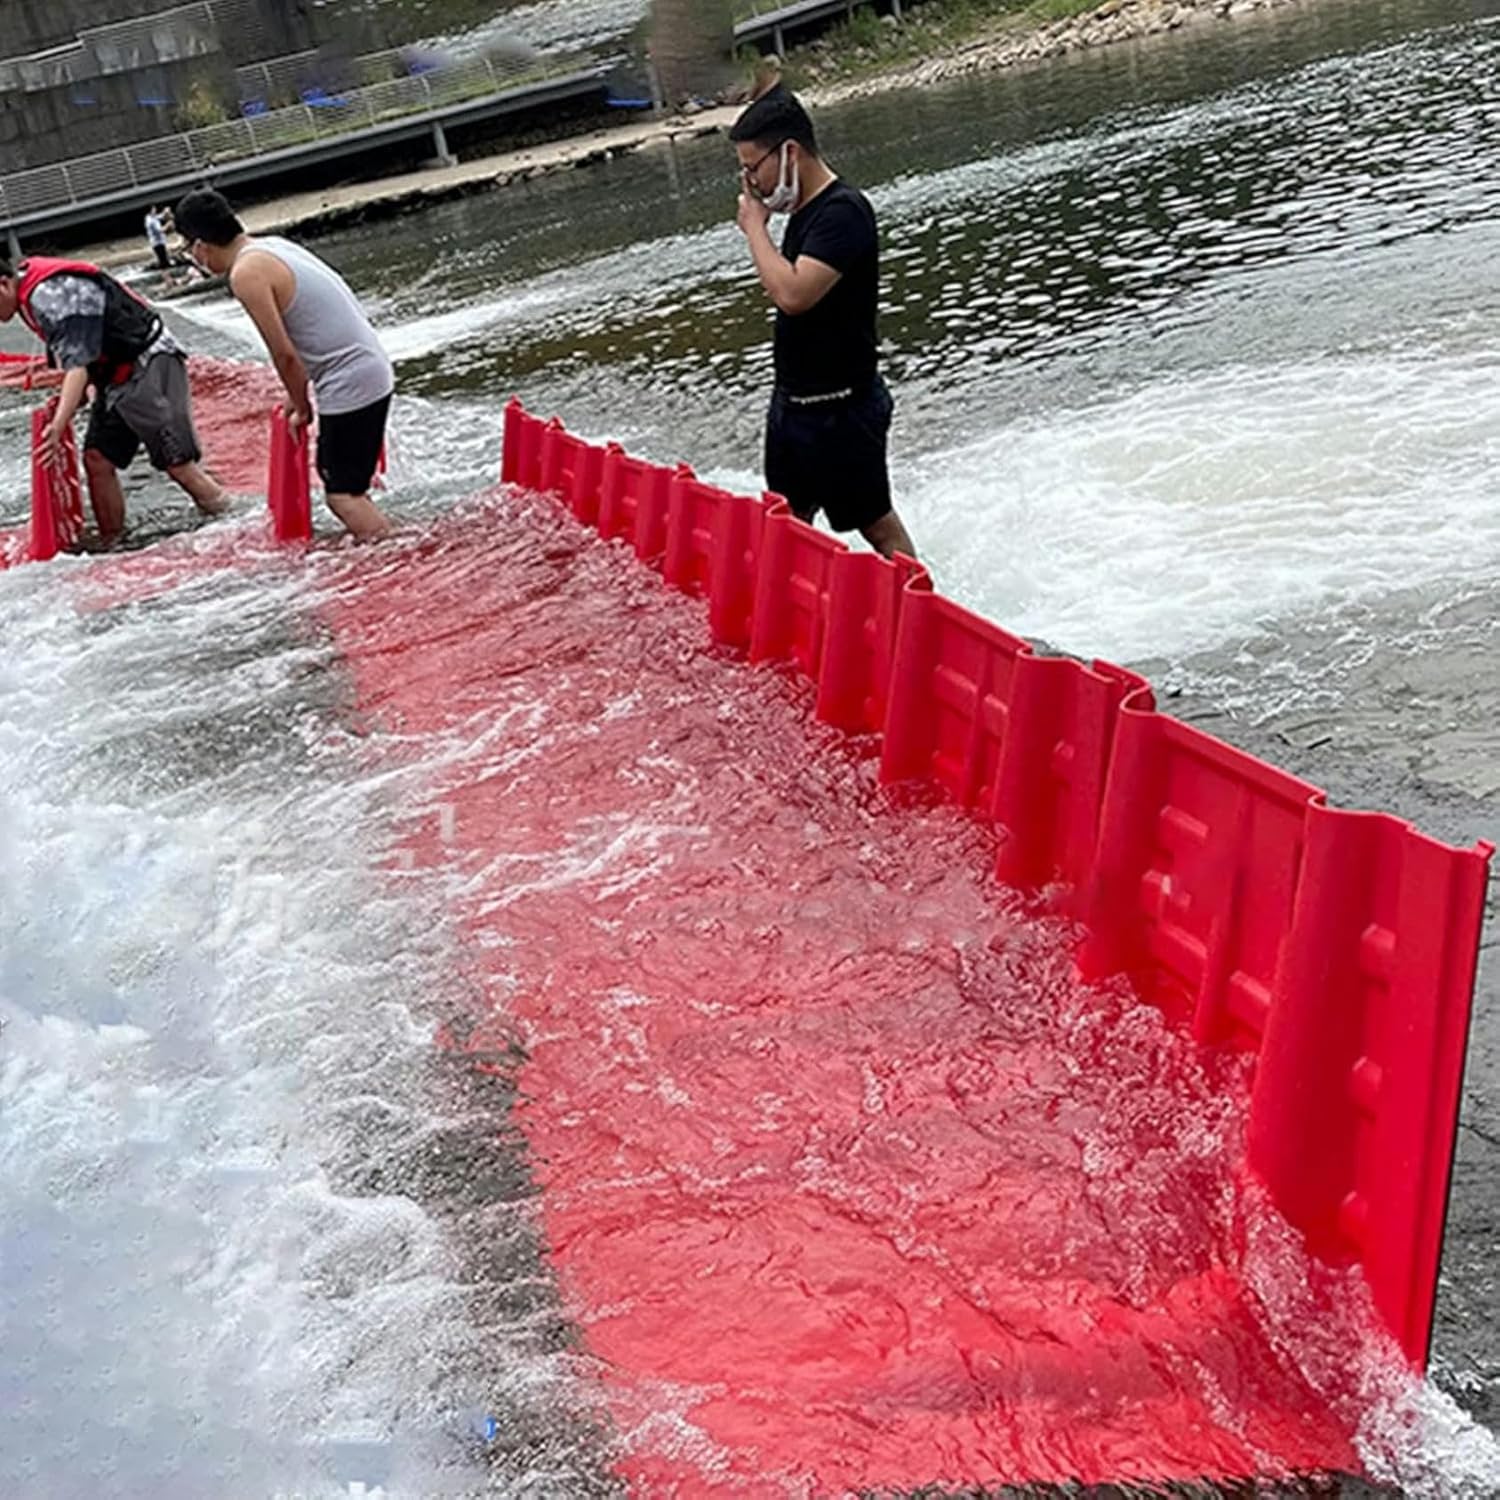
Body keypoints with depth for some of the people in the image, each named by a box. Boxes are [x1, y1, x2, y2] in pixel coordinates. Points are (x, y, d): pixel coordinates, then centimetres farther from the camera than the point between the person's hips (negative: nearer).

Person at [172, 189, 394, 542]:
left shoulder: (246, 272, -15)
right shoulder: (271, 245, 13)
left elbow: (285, 353, -14)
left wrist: (301, 408, 0)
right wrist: (300, 395, 20)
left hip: (350, 386, -10)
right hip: (371, 369, 10)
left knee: (342, 493, -2)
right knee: (332, 473, 22)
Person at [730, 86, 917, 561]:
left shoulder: (842, 212, -20)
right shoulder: (804, 209, 9)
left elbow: (792, 293, -31)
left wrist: (755, 227, -20)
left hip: (841, 410, -9)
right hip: (793, 401, 9)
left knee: (877, 526, 3)